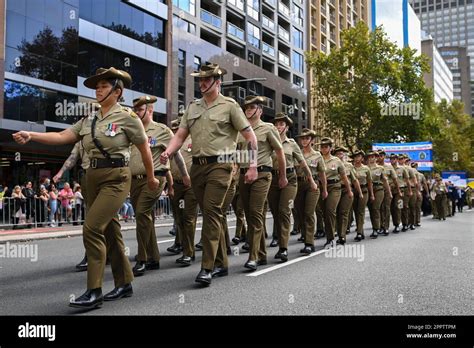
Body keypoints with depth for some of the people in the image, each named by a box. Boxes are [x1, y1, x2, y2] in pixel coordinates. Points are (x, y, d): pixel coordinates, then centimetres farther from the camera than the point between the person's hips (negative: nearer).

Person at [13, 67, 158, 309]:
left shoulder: (127, 117, -5)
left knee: (92, 228, -16)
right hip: (93, 177, 7)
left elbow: (144, 149, 2)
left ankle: (94, 291, -9)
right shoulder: (89, 121, 12)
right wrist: (31, 135, -11)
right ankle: (124, 284, 22)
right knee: (109, 230, 11)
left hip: (116, 178, -7)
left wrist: (151, 177, 10)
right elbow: (62, 137, 3)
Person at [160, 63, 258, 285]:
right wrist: (168, 152, -10)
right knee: (210, 214, 10)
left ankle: (207, 267, -12)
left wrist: (253, 166, -5)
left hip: (219, 165, -6)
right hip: (197, 166, 6)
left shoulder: (229, 105, 0)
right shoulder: (192, 107, 16)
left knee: (211, 212, -15)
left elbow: (250, 136, 0)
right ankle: (221, 264, 21)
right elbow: (180, 135, 10)